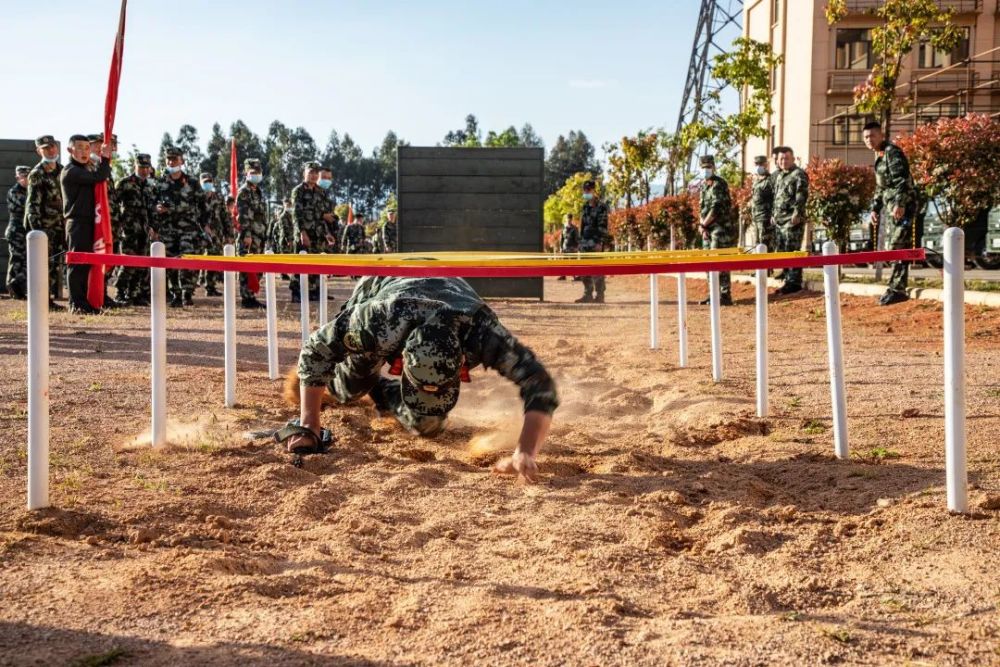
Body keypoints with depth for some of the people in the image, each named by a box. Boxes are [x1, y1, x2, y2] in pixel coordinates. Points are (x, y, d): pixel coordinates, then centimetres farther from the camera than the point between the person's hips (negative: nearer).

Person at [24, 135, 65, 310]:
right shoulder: (36, 174, -8)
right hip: (43, 226, -6)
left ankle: (51, 298, 15)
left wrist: (67, 223, 16)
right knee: (44, 264, -7)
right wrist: (37, 229, -20)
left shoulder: (62, 171, 12)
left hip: (60, 225, 6)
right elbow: (32, 205, -12)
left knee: (56, 263, 7)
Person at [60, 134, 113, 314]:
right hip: (77, 223, -9)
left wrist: (105, 161, 10)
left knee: (86, 264, 11)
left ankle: (84, 302, 16)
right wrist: (105, 158, -10)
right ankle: (76, 304, -5)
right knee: (77, 263, -7)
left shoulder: (85, 170, 21)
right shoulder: (70, 171, -10)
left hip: (89, 222, 9)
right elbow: (98, 177, -20)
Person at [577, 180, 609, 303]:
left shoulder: (601, 207, -6)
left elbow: (603, 226, -12)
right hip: (585, 243, 7)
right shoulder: (585, 207, 15)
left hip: (596, 243, -7)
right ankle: (588, 295, 13)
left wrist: (600, 243, -19)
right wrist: (580, 241, 15)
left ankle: (599, 296, -3)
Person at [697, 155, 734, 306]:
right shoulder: (704, 185, 16)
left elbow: (716, 208, -18)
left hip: (720, 228, -9)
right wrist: (702, 224, 3)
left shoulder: (719, 184, -12)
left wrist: (703, 224, -11)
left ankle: (725, 295, -9)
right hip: (708, 229, 9)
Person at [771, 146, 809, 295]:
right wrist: (773, 214, 20)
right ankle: (788, 280, 18)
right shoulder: (778, 175, 20)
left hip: (792, 219, -9)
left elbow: (802, 195, -16)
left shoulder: (799, 174, -6)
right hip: (779, 219, 9)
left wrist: (797, 213, -25)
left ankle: (795, 282, -6)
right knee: (781, 251, 11)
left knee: (792, 251, -9)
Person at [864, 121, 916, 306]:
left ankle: (897, 290, -12)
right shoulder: (879, 157, 19)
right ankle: (897, 289, 16)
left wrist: (900, 204, -28)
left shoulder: (892, 152, -10)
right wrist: (875, 208, 22)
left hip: (902, 206, -10)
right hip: (890, 207, 10)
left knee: (897, 248, -12)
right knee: (890, 247, 10)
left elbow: (902, 179, -20)